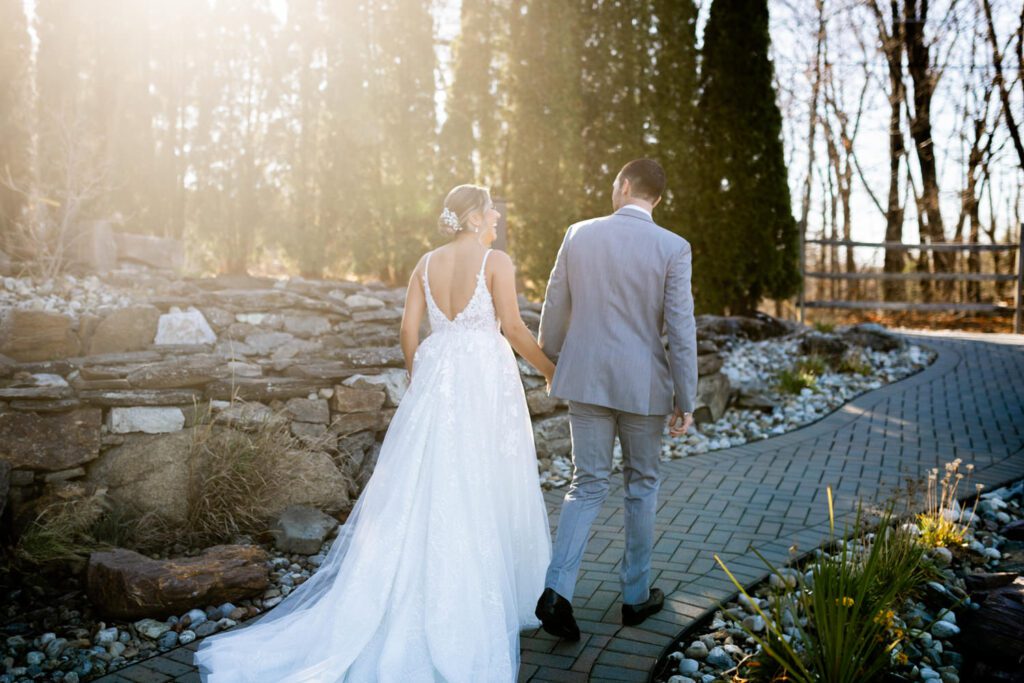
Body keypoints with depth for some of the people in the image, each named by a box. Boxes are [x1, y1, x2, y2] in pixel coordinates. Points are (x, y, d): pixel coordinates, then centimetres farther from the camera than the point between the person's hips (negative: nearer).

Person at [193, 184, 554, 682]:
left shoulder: (426, 263, 8)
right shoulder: (496, 262, -6)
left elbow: (409, 329, 6)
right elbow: (513, 328, -8)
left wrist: (420, 383, 18)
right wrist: (550, 369, 6)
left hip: (436, 378, 5)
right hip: (486, 379, -4)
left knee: (423, 487, 8)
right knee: (484, 493, 5)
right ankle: (490, 598, 17)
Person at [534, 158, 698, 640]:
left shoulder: (579, 234, -1)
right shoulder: (672, 248, -8)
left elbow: (554, 308, 5)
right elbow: (681, 329, -9)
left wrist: (552, 361, 21)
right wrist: (686, 400, -2)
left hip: (586, 379, 2)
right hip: (643, 384, -2)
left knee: (586, 484, 10)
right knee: (641, 484, 15)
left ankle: (557, 588, -4)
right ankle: (636, 594, 26)